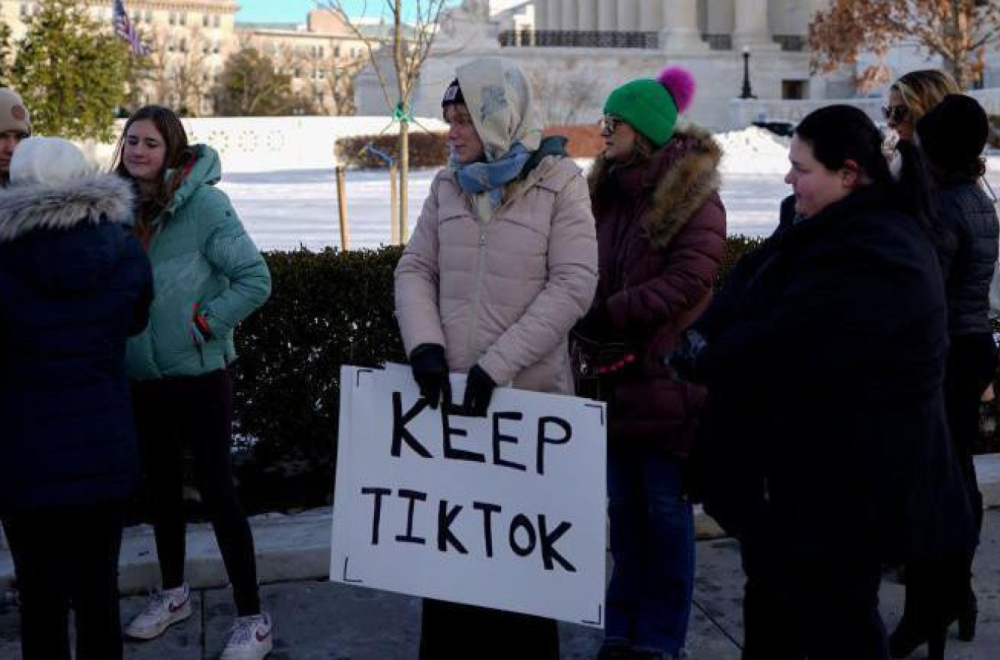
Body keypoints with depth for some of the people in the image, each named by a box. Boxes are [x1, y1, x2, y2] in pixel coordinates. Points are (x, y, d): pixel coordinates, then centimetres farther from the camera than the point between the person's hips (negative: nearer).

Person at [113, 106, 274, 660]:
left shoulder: (203, 204, -14)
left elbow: (255, 280, -15)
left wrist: (202, 325, -15)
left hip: (198, 372, -6)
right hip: (141, 376, 6)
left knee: (214, 486, -4)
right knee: (160, 482, 18)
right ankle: (172, 594, 36)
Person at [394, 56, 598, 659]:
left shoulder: (559, 182, -6)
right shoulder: (449, 185, 9)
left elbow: (572, 286, -13)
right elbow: (415, 269, 10)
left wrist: (499, 364, -19)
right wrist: (424, 342, -10)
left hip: (529, 394, -4)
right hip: (450, 393, 4)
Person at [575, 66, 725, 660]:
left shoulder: (693, 195, -9)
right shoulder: (607, 192, 11)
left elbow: (687, 279, -19)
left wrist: (608, 314, -21)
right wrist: (587, 327, -6)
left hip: (666, 377, -6)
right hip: (613, 376, 6)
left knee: (666, 510, 4)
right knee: (624, 508, 14)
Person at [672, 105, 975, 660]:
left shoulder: (869, 254, -25)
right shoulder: (840, 228, 11)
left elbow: (785, 348, -29)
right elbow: (746, 299, 14)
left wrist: (699, 358, -12)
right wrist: (702, 337, -5)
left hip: (838, 487, -11)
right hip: (812, 474, 11)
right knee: (772, 613, 22)